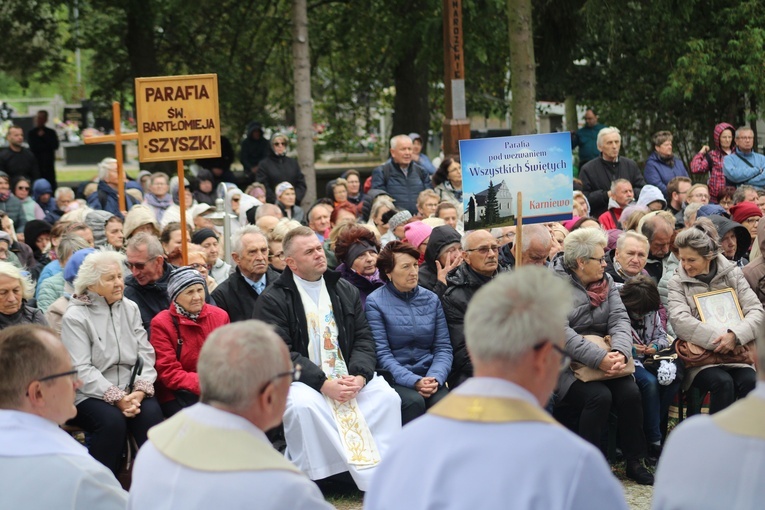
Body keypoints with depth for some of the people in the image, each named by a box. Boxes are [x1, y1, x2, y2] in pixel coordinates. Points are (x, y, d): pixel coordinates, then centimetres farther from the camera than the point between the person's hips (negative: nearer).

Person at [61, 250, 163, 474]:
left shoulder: (130, 308, 11)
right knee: (112, 420, -32)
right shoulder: (75, 317, -5)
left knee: (151, 414, -26)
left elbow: (146, 354, 5)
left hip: (131, 390, 4)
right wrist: (117, 398, -21)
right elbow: (82, 370, -12)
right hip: (91, 394, -4)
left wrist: (140, 391, -13)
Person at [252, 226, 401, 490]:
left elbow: (364, 340, 10)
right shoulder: (273, 300, -3)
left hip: (348, 377, 5)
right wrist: (323, 384, -22)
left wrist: (359, 376, -12)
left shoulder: (346, 291, 14)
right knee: (302, 404, -36)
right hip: (301, 380, -4)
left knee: (387, 396, -19)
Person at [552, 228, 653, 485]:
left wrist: (619, 352, -22)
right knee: (599, 396, -29)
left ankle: (634, 461, -5)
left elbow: (620, 319, 0)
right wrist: (600, 359, -30)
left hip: (605, 356, 5)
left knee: (630, 392, -20)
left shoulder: (606, 281, 10)